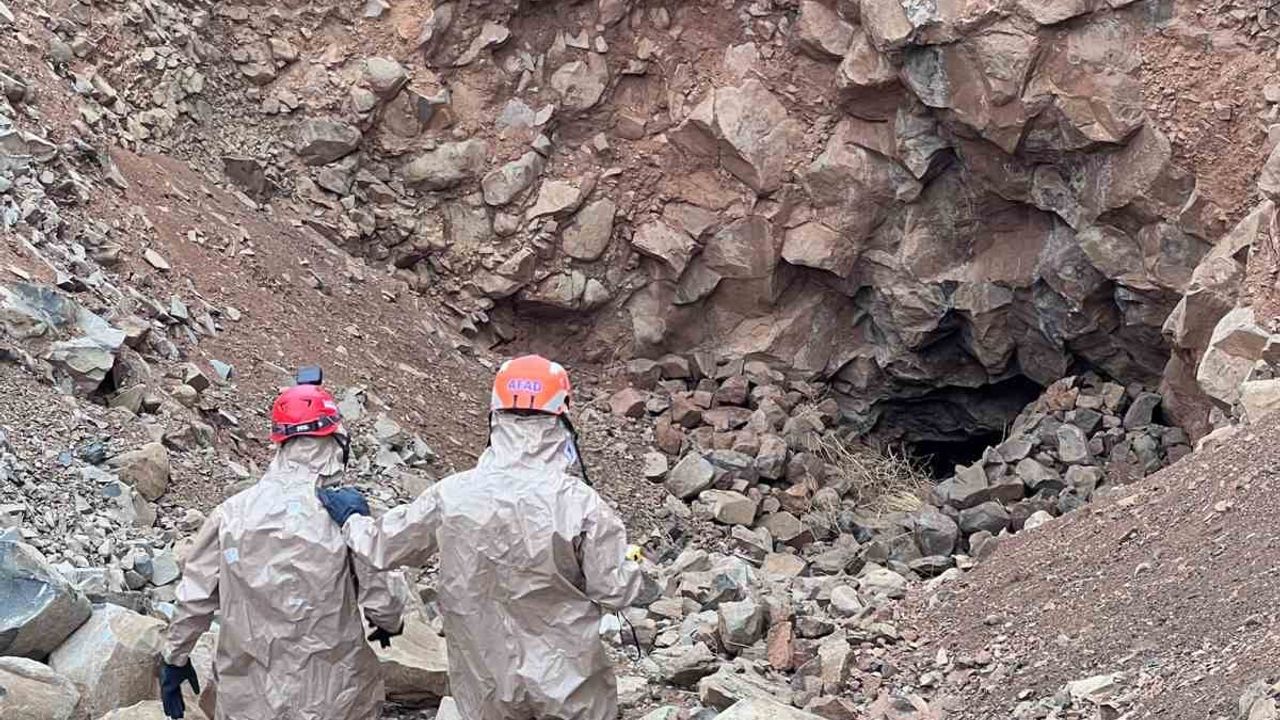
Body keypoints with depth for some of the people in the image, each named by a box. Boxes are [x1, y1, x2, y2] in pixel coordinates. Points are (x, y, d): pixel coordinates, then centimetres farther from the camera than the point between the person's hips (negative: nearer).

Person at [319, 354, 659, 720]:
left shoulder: (452, 496, -14)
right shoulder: (581, 504, -22)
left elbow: (383, 547, -1)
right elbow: (615, 590, -15)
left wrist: (352, 519, 20)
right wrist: (646, 586, 7)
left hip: (486, 674, 2)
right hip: (568, 676, -2)